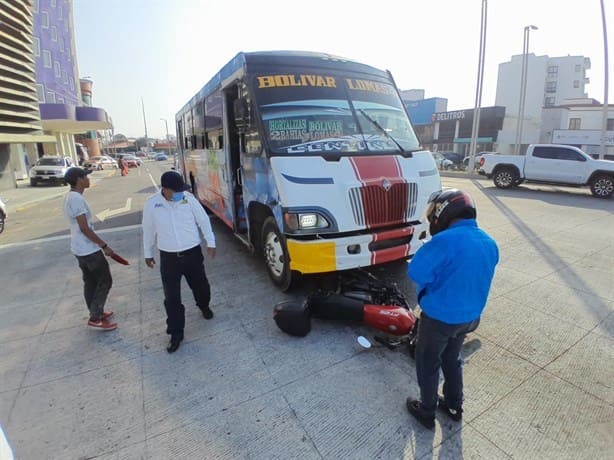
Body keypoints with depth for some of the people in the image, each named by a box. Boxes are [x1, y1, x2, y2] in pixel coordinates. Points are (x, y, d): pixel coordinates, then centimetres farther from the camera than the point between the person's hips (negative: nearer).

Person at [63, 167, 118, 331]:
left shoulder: (70, 197, 11)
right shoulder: (77, 199, -22)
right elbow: (85, 229, -23)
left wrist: (99, 245, 22)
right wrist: (104, 246, -17)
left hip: (80, 249, 10)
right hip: (89, 250, -10)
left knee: (90, 282, 18)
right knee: (105, 281, 0)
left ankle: (96, 313, 30)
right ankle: (95, 318, 5)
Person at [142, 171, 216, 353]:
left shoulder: (188, 199, -9)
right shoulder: (151, 204, -7)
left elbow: (204, 221, 0)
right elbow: (148, 230, 5)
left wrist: (211, 242, 1)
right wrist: (148, 253, 12)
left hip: (192, 252, 0)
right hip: (168, 257, 0)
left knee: (200, 285, 18)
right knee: (172, 298, 3)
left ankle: (204, 306, 51)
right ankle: (176, 333, 19)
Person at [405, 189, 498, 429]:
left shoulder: (446, 240, -28)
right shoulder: (490, 243, -1)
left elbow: (416, 272, -24)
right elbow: (473, 277, 10)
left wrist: (433, 282, -6)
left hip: (439, 317, -7)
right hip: (469, 316, 7)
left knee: (428, 362, 15)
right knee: (452, 359, 28)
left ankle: (427, 411, 33)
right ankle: (454, 406, 44)